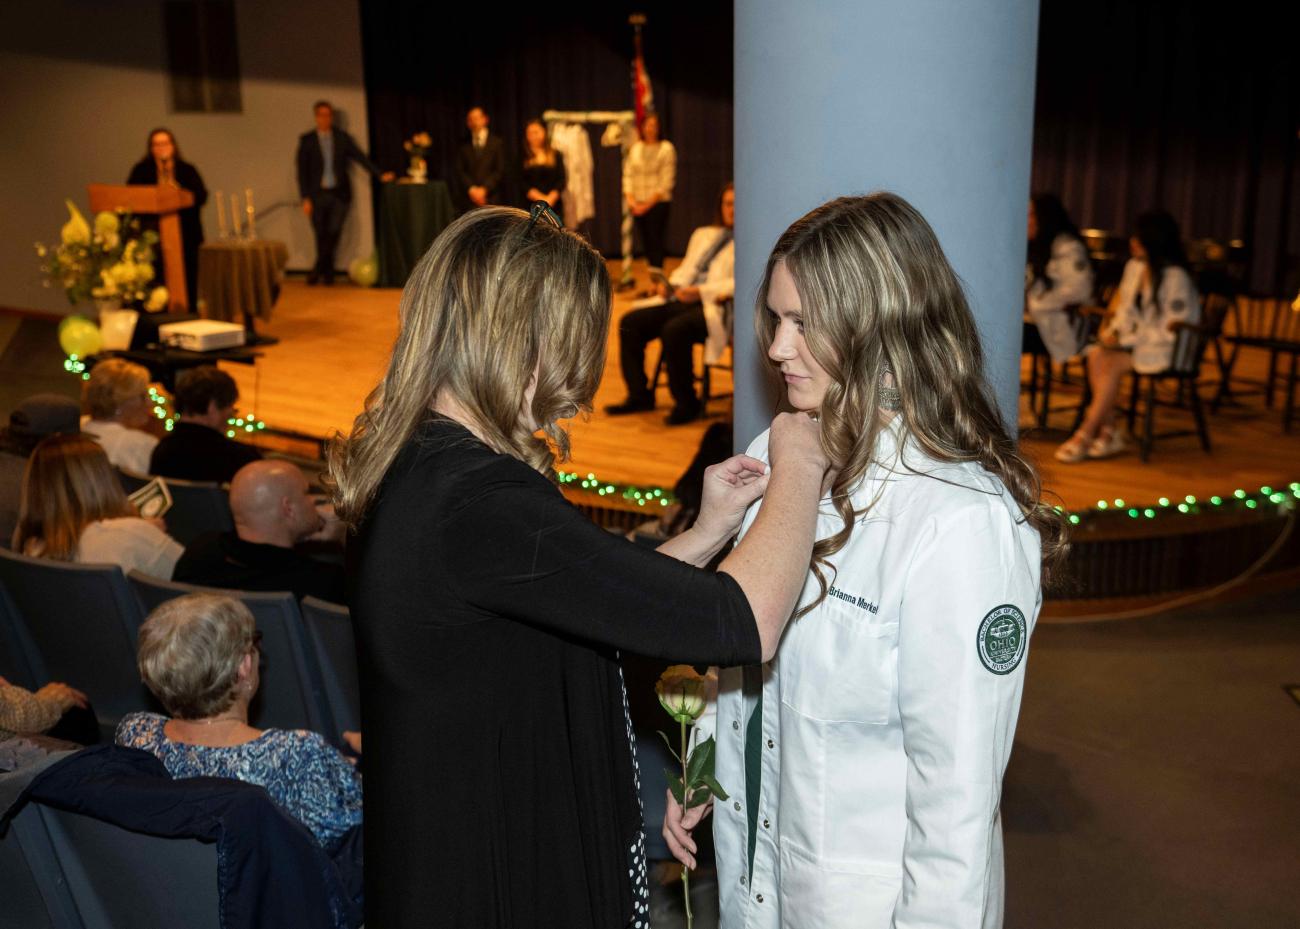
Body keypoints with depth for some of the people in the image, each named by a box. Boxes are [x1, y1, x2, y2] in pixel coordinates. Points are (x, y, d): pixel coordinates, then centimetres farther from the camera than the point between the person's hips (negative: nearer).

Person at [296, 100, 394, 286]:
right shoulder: (306, 140, 4)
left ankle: (318, 270, -1)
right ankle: (327, 272, 14)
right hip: (318, 194, 0)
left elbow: (360, 157, 6)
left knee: (334, 231, -13)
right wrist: (305, 198, -5)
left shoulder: (342, 138, 7)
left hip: (339, 193, 0)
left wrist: (380, 174, -5)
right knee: (321, 236, 0)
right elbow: (302, 170, 2)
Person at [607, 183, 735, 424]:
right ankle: (639, 395, -2)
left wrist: (700, 292, -20)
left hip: (715, 305, -7)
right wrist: (671, 285, 2)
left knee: (674, 330, -34)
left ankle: (687, 403, -18)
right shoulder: (704, 234, 26)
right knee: (630, 322, -10)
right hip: (682, 300, 8)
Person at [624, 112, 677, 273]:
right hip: (638, 204, 5)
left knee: (655, 240, -12)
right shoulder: (635, 148, 12)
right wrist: (630, 198, -4)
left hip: (658, 202, -5)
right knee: (645, 240, 6)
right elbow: (628, 174, 12)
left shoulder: (666, 148, -2)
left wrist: (648, 203, -11)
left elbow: (667, 181, -7)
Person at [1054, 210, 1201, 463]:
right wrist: (1113, 331, -3)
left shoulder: (1175, 278, -15)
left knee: (1113, 364, -28)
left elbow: (1171, 331, -18)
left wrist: (1127, 340, -19)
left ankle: (1085, 435, -24)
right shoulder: (1135, 267, 8)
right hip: (1135, 340, 7)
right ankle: (1109, 431, -22)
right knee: (1096, 356, -22)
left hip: (1167, 349, -7)